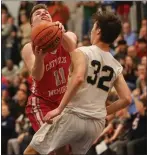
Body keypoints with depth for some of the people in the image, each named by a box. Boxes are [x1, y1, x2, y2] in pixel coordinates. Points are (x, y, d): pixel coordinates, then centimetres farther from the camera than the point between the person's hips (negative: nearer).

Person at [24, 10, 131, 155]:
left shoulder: (82, 52, -5)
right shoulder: (116, 67, 12)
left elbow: (78, 78, -23)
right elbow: (126, 99, 9)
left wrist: (59, 109, -21)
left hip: (73, 116, -6)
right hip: (97, 123, 6)